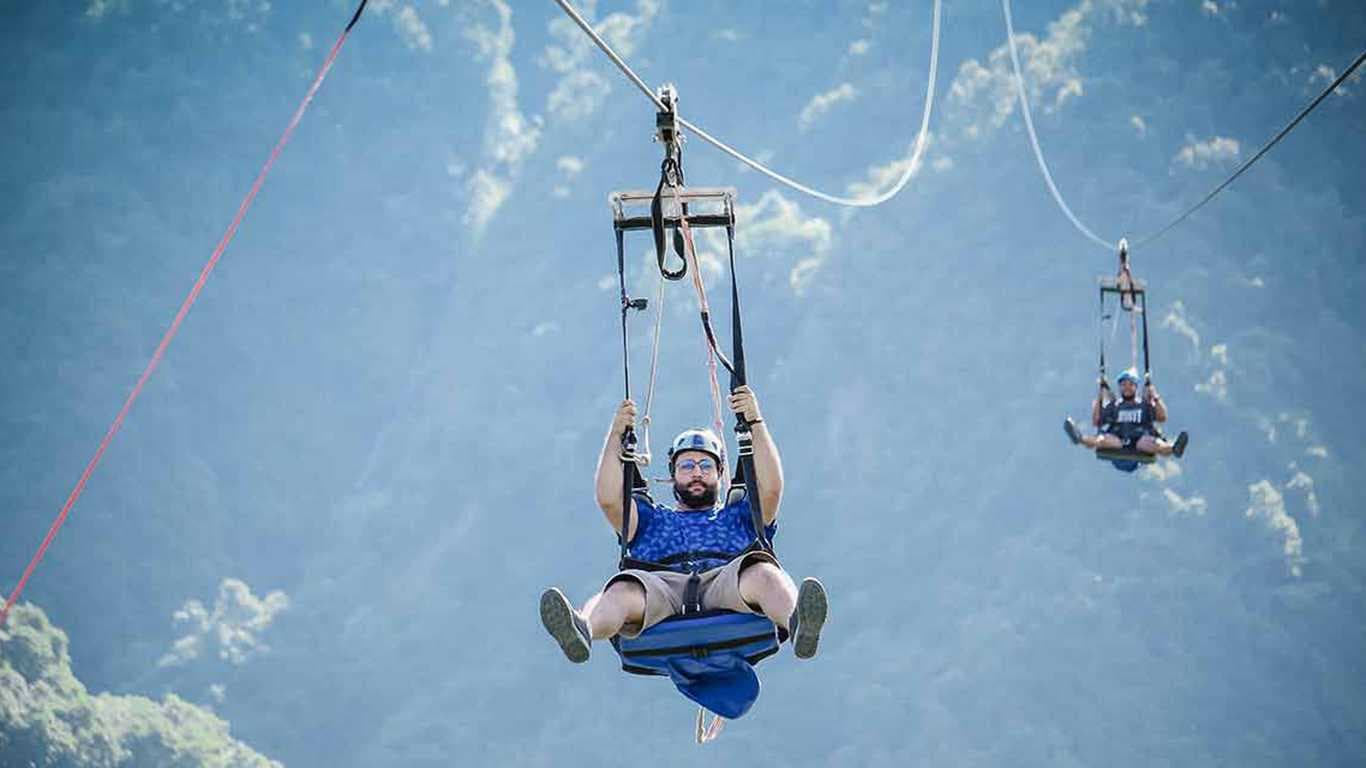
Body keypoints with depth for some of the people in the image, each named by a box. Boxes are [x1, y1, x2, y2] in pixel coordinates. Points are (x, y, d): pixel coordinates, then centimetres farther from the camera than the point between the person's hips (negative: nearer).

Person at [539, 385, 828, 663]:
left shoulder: (739, 516, 37)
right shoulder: (651, 519, 38)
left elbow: (771, 488, 17)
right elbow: (609, 499, 20)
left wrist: (756, 423, 11)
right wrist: (616, 435, 14)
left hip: (727, 584, 0)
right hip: (663, 586, 0)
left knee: (762, 574, -36)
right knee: (624, 590, -36)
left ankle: (798, 623, -68)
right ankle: (581, 630, -69)